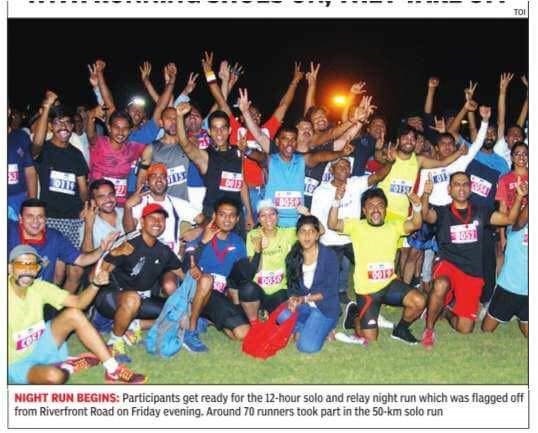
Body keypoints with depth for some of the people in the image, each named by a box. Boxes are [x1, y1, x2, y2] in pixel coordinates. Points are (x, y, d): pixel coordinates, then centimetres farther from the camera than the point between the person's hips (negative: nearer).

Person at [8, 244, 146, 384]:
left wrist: (95, 283, -26)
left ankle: (112, 369, -9)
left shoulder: (39, 287, -7)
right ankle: (67, 366, 0)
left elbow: (79, 302, -8)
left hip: (38, 346, 6)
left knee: (73, 314, -13)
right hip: (17, 363, -6)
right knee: (54, 376, -37)